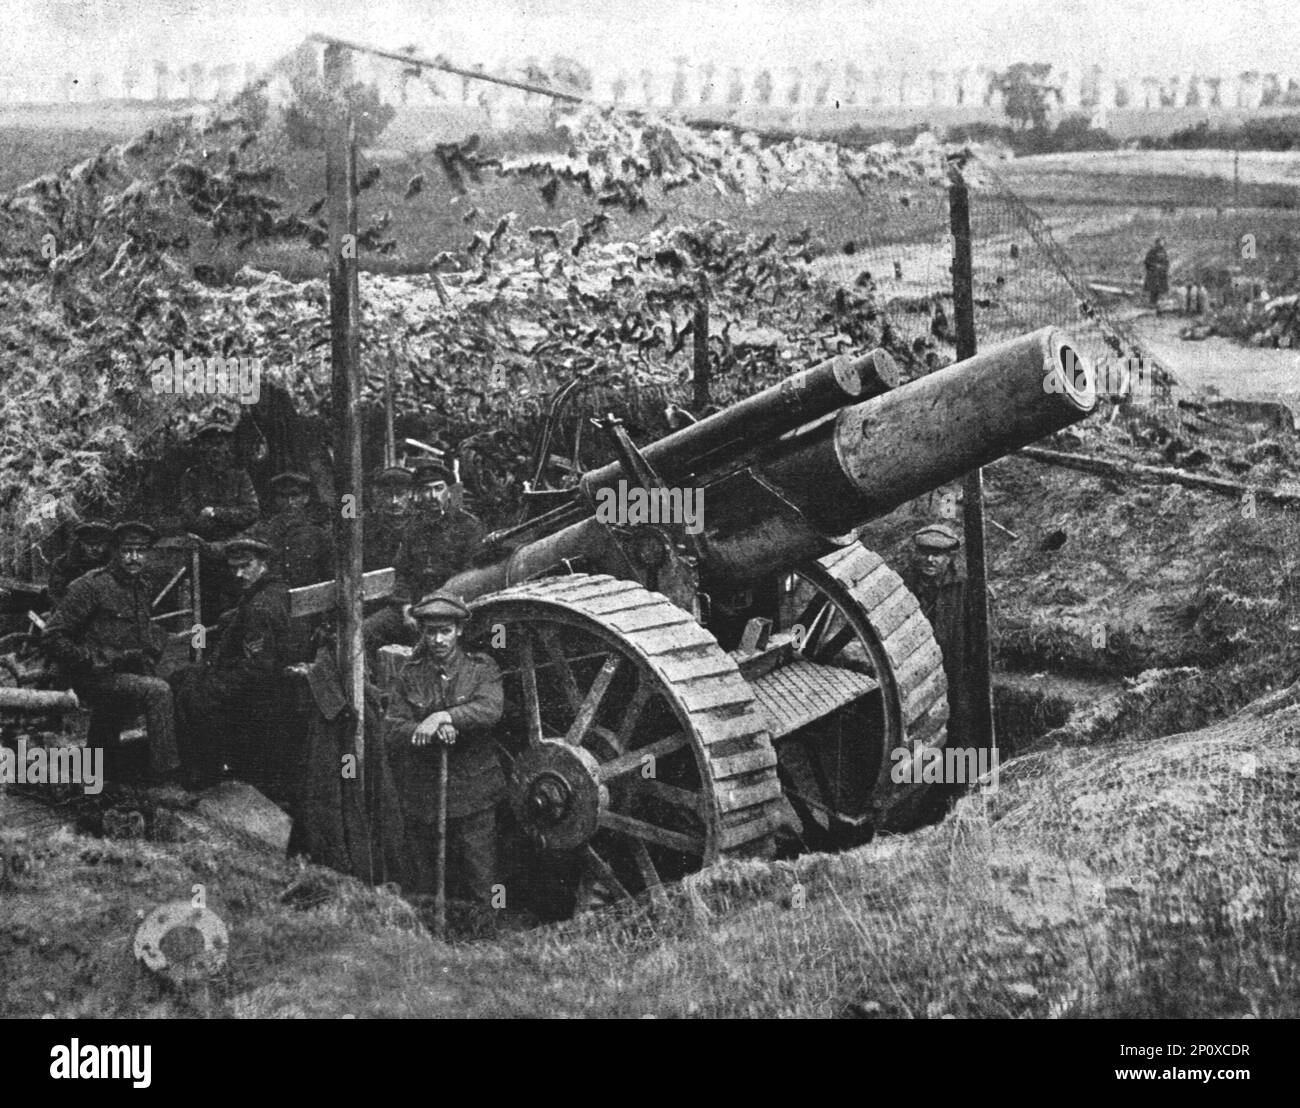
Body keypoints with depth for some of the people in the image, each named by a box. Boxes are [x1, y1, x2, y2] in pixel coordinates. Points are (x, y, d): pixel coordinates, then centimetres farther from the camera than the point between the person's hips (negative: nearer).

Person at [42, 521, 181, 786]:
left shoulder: (141, 587, 13)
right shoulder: (91, 586, -11)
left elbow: (150, 632, 30)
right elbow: (53, 638, -12)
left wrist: (150, 652, 8)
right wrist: (91, 662, -15)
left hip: (130, 673, 9)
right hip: (98, 678, -9)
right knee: (157, 690, -28)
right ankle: (165, 772, -23)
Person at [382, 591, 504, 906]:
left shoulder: (481, 669, 4)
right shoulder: (407, 676, 7)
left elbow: (490, 709, -16)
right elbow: (392, 734, -3)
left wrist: (442, 717, -26)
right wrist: (433, 731, -19)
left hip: (474, 799, -1)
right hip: (421, 800, 1)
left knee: (480, 890, 1)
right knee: (423, 891, 6)